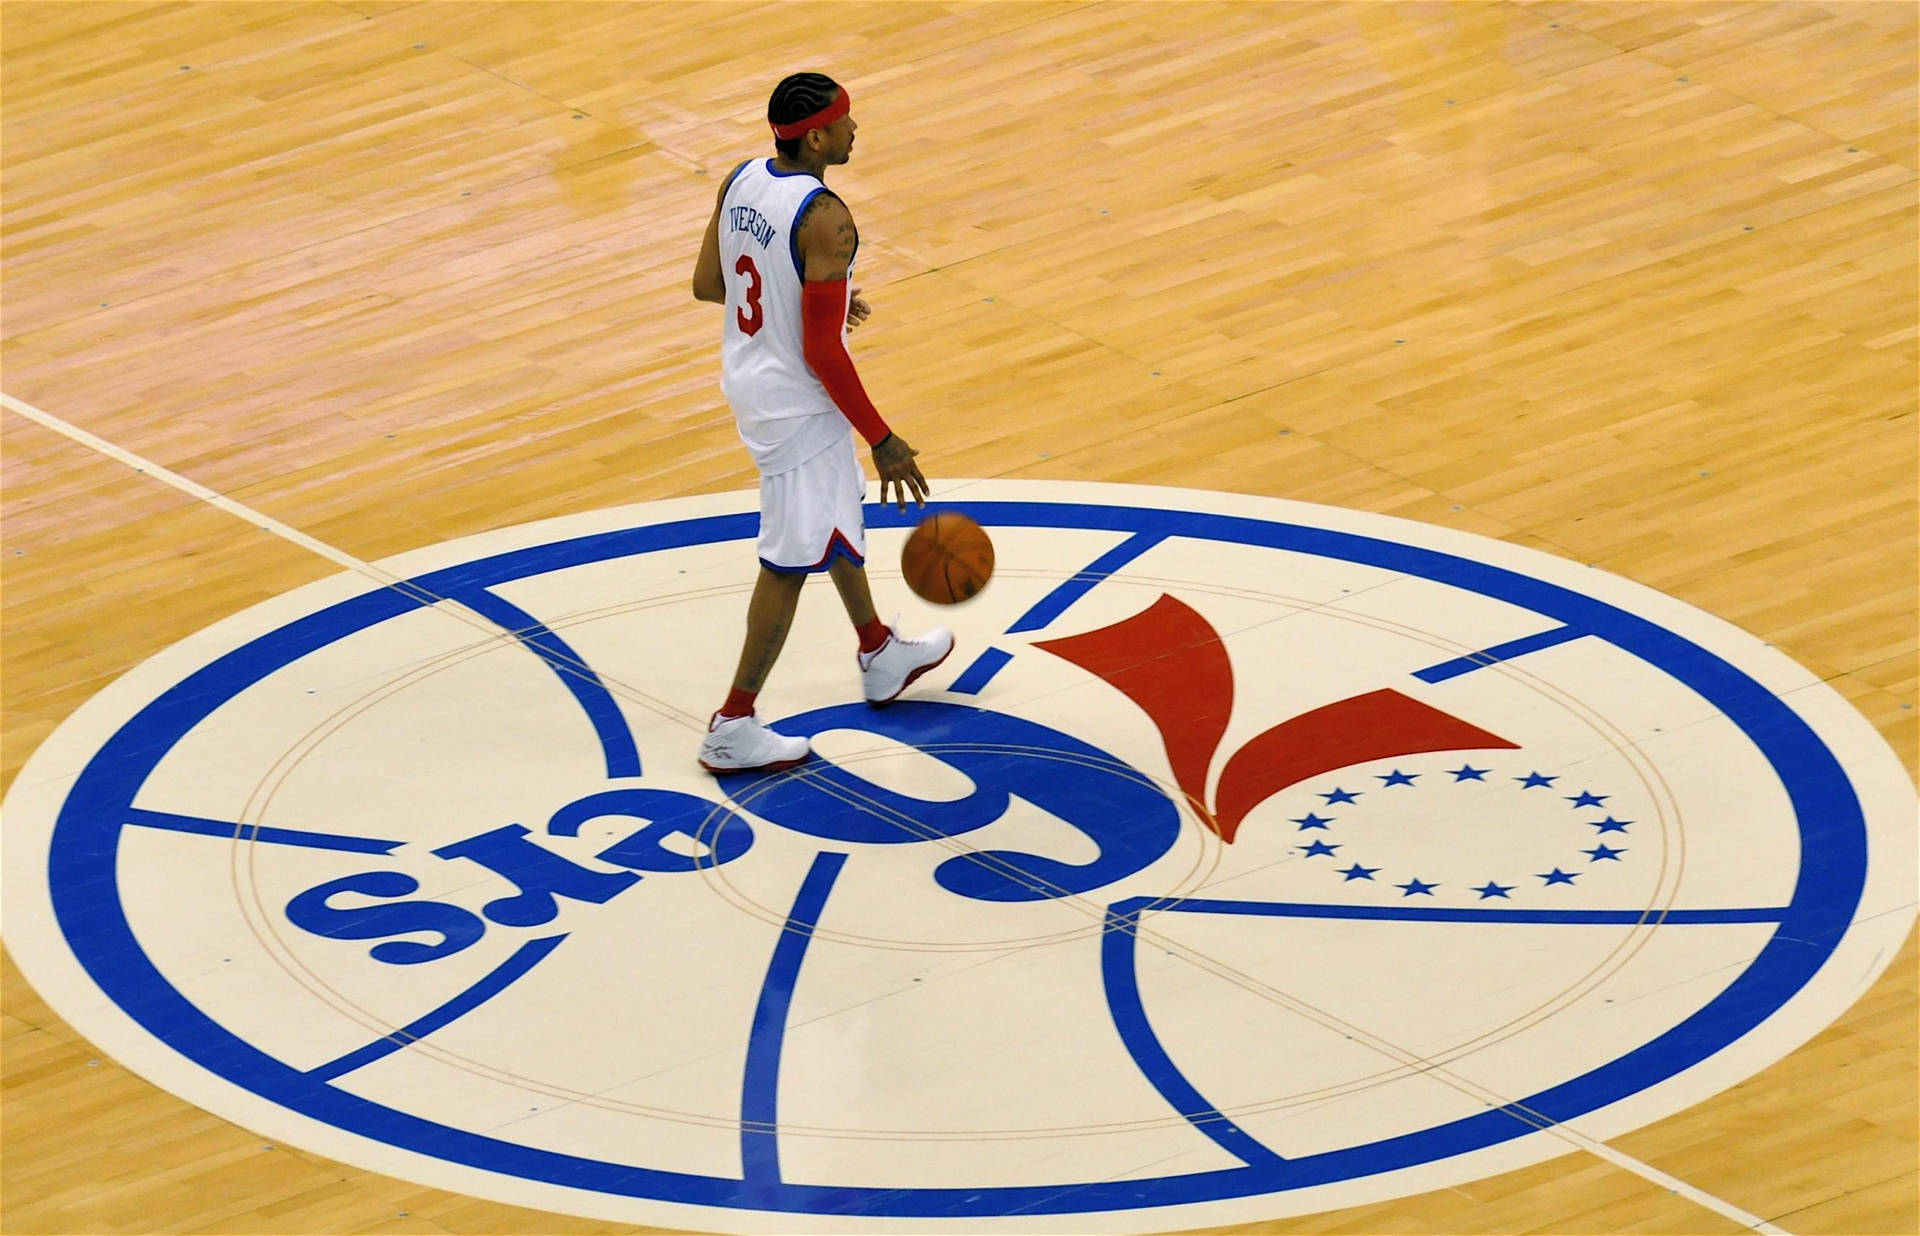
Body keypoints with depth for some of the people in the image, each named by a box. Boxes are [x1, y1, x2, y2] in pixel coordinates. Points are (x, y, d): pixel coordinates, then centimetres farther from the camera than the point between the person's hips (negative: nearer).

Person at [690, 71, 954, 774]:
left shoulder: (741, 182, -4)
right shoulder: (825, 221, -28)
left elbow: (707, 284, 8)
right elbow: (822, 352, -27)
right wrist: (883, 441, -18)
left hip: (750, 378, 9)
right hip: (798, 403, -9)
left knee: (838, 513, 28)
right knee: (794, 559, 3)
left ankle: (880, 655, 47)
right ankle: (733, 728, 8)